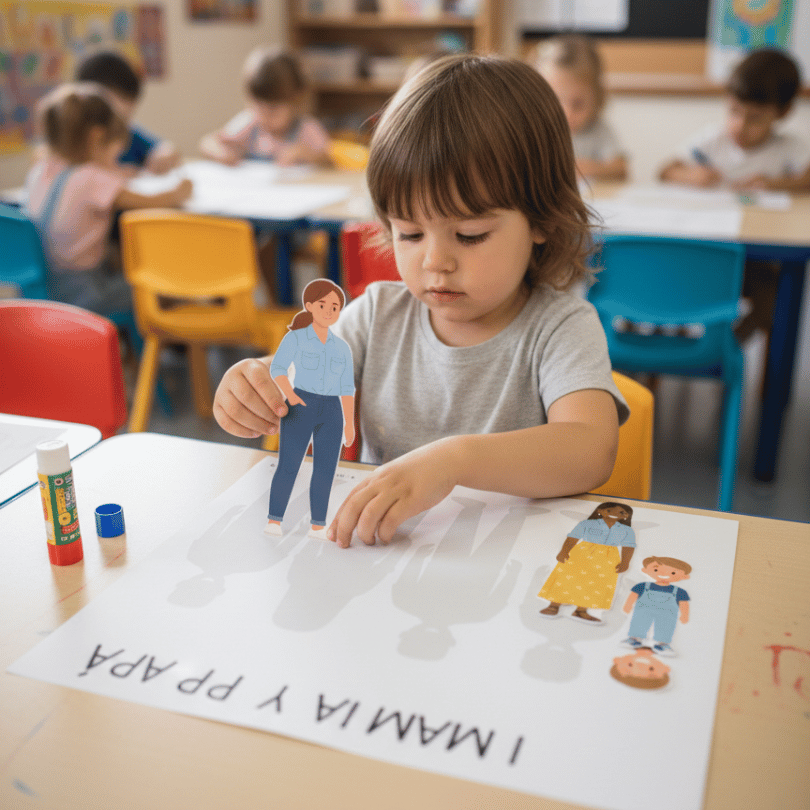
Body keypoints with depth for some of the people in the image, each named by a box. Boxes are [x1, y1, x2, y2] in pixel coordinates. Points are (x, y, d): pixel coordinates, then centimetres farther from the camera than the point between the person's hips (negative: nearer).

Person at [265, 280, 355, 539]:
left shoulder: (342, 347, 13)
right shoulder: (295, 338, 0)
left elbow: (347, 387, 13)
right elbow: (277, 368, -12)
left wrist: (350, 423, 8)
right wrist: (290, 395, -29)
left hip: (331, 413, 4)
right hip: (300, 409, -4)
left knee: (325, 470, 0)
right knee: (288, 467, -8)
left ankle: (318, 526, 7)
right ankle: (274, 520, 2)